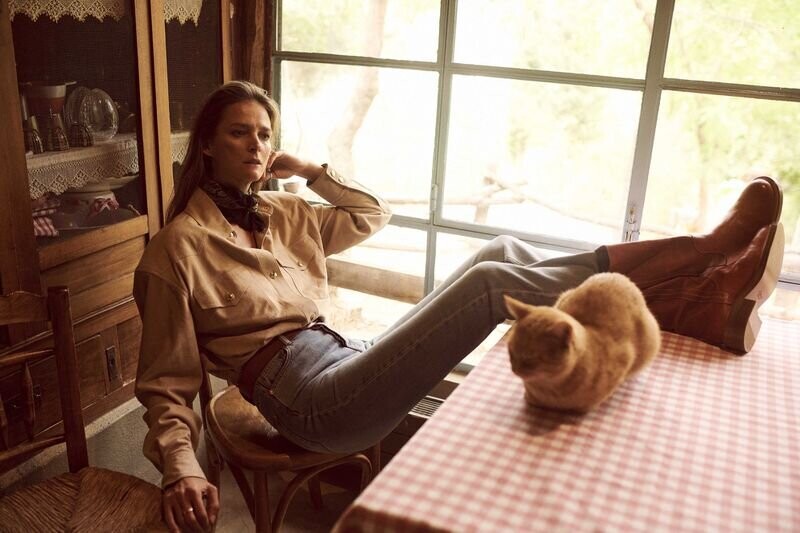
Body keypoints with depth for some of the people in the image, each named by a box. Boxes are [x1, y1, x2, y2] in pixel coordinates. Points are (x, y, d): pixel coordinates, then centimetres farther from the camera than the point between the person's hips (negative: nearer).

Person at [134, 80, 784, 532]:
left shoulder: (281, 213, 16)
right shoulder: (179, 246, -3)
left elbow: (373, 213, 27)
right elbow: (167, 384, -4)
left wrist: (310, 169, 16)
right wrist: (181, 469, -21)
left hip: (349, 360, 7)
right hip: (311, 402, -7)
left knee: (504, 253, -11)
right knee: (490, 283, -23)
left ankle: (697, 305, -17)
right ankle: (703, 255, -16)